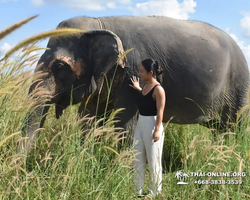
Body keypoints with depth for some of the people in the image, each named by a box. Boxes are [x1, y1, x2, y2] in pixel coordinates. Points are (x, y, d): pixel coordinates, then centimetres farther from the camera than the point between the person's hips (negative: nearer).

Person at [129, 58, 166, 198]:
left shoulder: (158, 89, -16)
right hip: (140, 124, 9)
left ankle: (155, 193, 20)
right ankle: (137, 191, 26)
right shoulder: (146, 86, 7)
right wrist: (138, 89, 29)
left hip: (152, 125, -9)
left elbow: (160, 111, -18)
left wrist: (157, 130, -22)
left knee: (153, 161, 5)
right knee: (137, 159, 13)